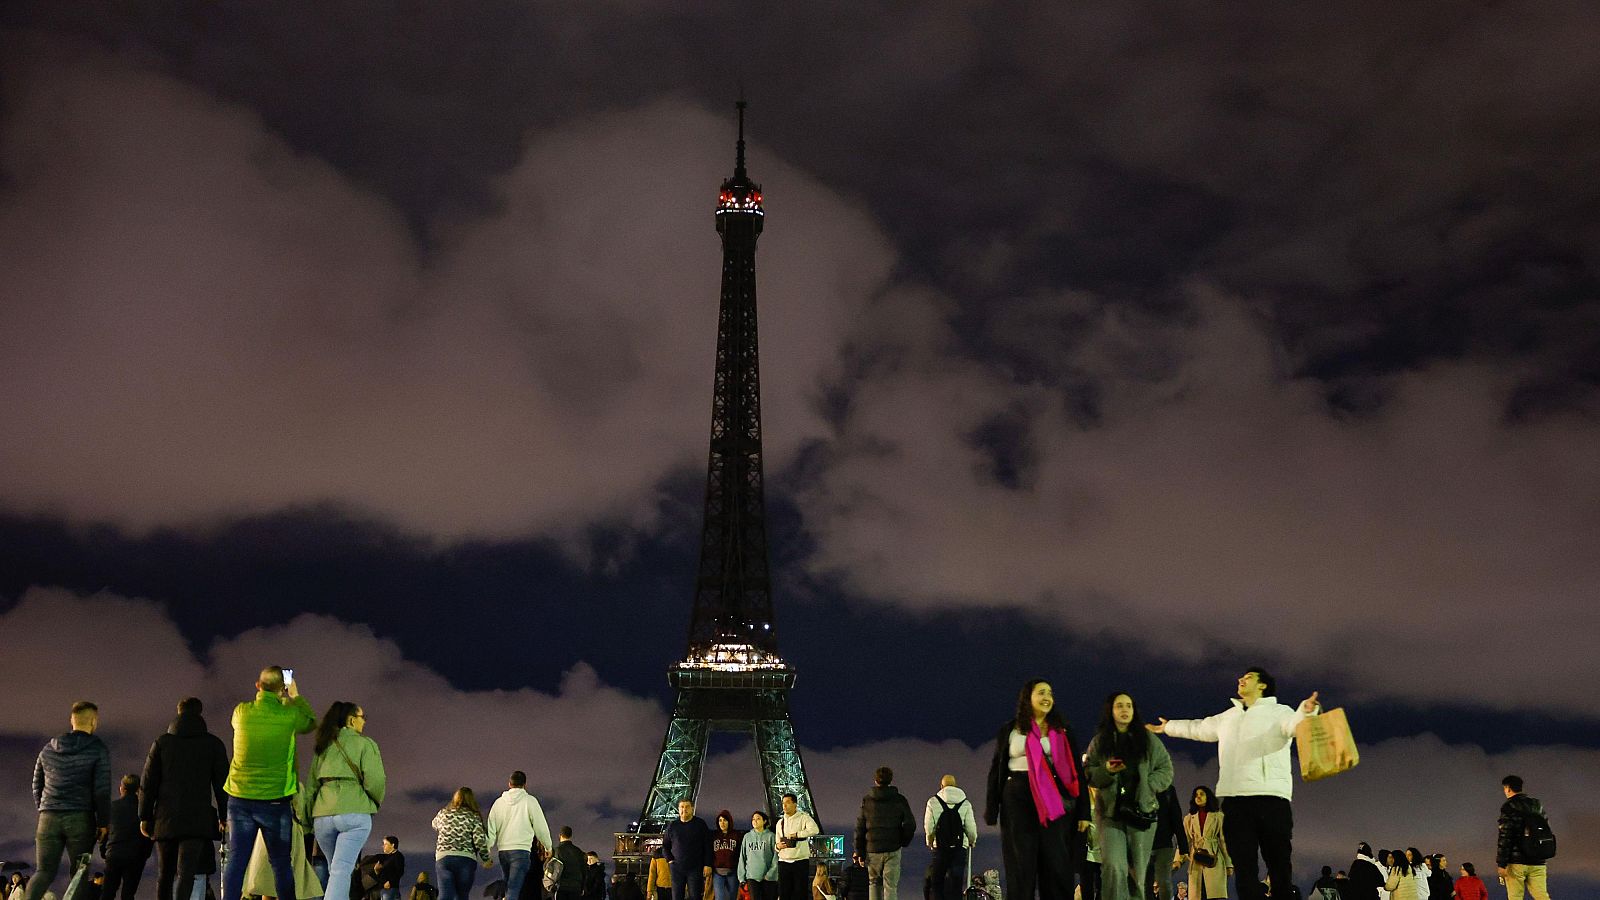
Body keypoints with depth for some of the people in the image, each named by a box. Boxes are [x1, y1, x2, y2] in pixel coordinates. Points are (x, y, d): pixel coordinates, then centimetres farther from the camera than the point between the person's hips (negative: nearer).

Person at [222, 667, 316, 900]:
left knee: (236, 861, 3)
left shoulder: (242, 712, -2)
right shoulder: (289, 716, -8)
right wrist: (295, 697, 25)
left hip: (240, 799, 2)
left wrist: (279, 700, 30)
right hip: (275, 801, -2)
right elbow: (312, 723, 14)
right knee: (281, 864, 7)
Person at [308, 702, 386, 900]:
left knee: (336, 870, 18)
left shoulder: (323, 747, 20)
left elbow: (312, 785, 15)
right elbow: (374, 780, -7)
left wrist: (309, 821, 17)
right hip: (354, 813, -5)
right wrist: (376, 802, 12)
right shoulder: (365, 743, 4)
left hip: (322, 815, 5)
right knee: (342, 871, -12)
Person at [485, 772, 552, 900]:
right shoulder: (529, 800, -1)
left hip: (503, 850, 5)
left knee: (509, 888, 16)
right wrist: (547, 846, 15)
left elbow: (491, 829, 8)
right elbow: (541, 827, 1)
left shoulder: (499, 802, 11)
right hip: (521, 850, -5)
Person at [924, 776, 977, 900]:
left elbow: (929, 827, -3)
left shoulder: (933, 802, 0)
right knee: (956, 881, 3)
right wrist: (972, 841, 20)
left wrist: (930, 841, 15)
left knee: (937, 881, 9)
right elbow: (971, 828, 0)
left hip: (939, 847, -1)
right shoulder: (965, 803, 3)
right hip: (959, 847, 1)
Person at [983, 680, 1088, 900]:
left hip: (1056, 803, 1)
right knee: (1021, 869, -1)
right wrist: (991, 810, 0)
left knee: (1058, 868, -2)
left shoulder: (1063, 731, 12)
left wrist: (1083, 811, 1)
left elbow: (1077, 770, 10)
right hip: (1018, 801, -1)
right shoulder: (1010, 730, 9)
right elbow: (996, 770, 8)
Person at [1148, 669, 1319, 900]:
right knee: (1244, 868, 0)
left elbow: (1296, 724, -14)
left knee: (1280, 867, -5)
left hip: (1271, 797, -5)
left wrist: (1306, 712, -38)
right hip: (1235, 800, 5)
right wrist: (1168, 727, 54)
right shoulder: (1228, 717, 25)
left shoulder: (1279, 712, 8)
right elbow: (1198, 728, 41)